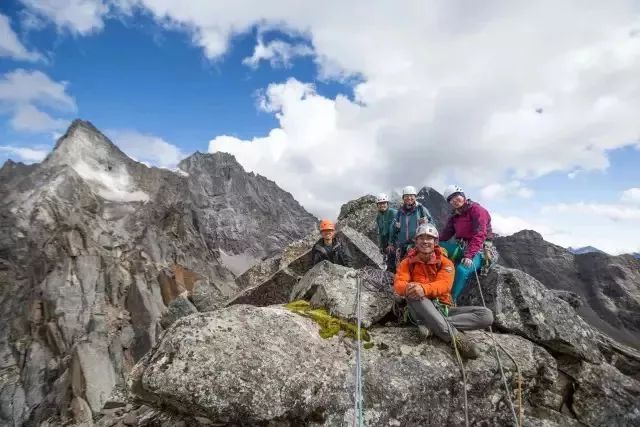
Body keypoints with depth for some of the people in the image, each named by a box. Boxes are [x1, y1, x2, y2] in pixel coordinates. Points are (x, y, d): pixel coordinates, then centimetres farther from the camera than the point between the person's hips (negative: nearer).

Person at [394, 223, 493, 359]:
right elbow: (398, 284, -11)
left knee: (487, 315, -17)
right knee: (412, 293, -36)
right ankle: (453, 334, -38)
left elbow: (444, 284, -16)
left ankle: (432, 326, -28)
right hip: (422, 311, -1)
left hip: (442, 308, 2)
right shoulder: (407, 262, 4)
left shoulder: (445, 262, 3)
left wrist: (424, 289, -38)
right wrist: (408, 288, -37)